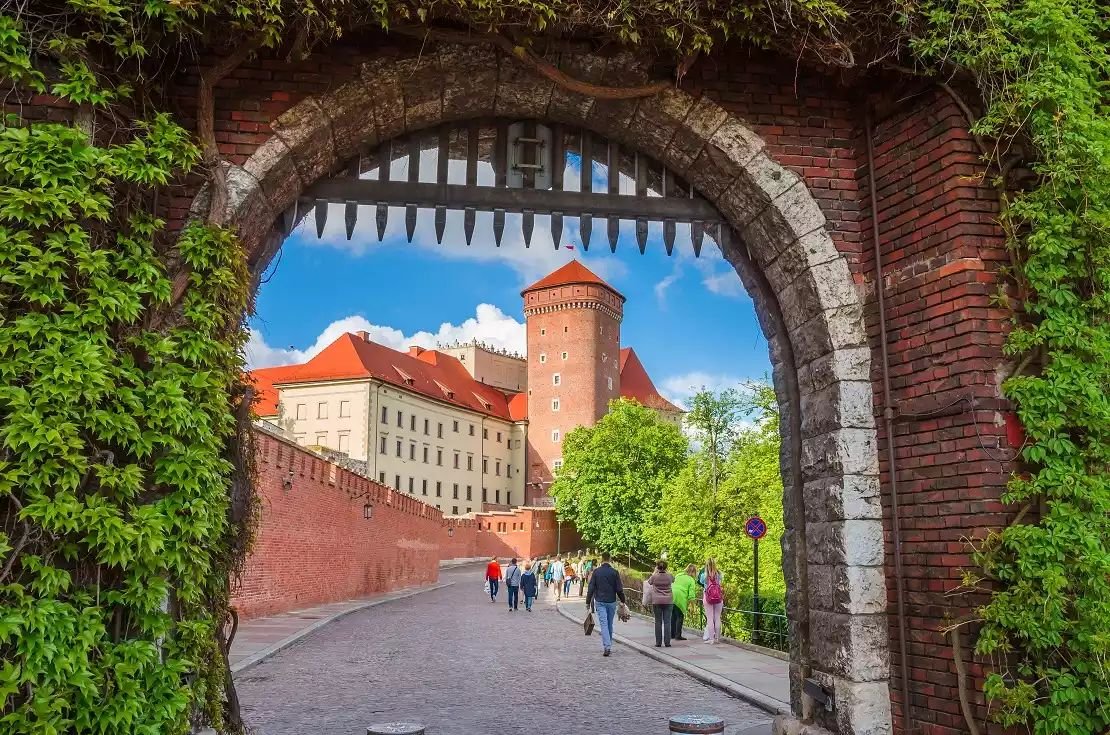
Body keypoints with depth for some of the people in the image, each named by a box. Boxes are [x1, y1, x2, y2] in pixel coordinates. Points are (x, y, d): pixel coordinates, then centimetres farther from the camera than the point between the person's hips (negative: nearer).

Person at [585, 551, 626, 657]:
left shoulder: (596, 572, -3)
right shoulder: (614, 572, -2)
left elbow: (591, 588, -3)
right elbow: (619, 589, -1)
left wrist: (588, 602, 4)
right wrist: (623, 601, 11)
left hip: (600, 602, -1)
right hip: (611, 602, 1)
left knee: (603, 624, -6)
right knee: (610, 624, 14)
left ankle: (606, 647, -19)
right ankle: (608, 646, 21)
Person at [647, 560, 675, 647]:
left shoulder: (654, 576, -7)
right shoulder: (669, 576, -4)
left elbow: (649, 582, 15)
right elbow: (673, 580, 20)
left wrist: (655, 572, 20)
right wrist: (666, 571, 23)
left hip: (657, 602, -1)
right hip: (668, 601, 1)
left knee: (658, 622, 5)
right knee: (667, 622, 3)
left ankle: (658, 642, 5)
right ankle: (667, 642, 1)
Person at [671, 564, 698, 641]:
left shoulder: (679, 575, 17)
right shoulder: (691, 580, 2)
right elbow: (691, 594, -5)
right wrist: (688, 603, 2)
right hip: (680, 599, -5)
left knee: (673, 616, 16)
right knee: (680, 617, 6)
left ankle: (672, 634, 23)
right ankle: (678, 635, 5)